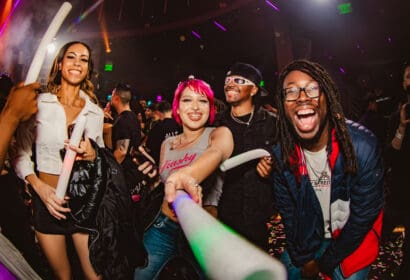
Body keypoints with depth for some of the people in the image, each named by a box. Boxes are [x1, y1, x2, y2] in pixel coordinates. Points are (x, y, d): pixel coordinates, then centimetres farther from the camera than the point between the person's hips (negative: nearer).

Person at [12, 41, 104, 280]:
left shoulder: (95, 112, 2)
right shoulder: (39, 103, -5)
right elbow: (21, 153, -3)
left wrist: (93, 155, -12)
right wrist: (39, 186, -18)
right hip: (47, 200, -1)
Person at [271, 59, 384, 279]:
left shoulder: (363, 147, -27)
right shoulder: (281, 155, -16)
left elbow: (364, 214, -19)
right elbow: (287, 211, -3)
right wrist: (303, 258, -1)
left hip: (352, 242, -3)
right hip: (309, 240, 3)